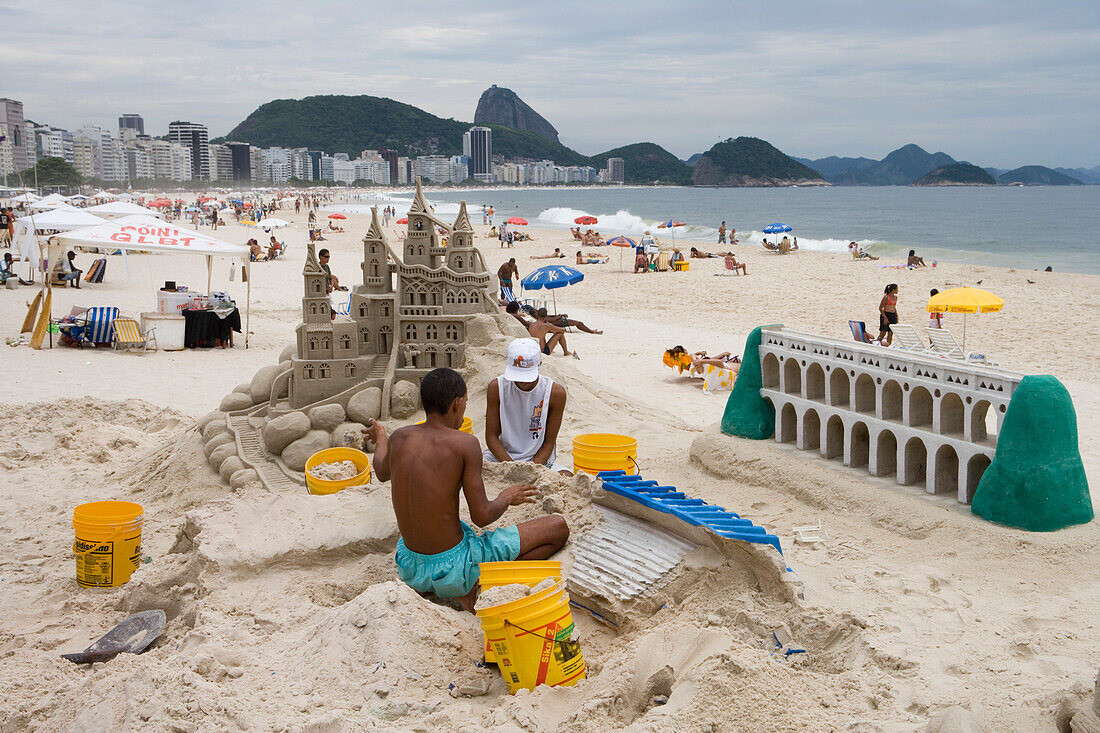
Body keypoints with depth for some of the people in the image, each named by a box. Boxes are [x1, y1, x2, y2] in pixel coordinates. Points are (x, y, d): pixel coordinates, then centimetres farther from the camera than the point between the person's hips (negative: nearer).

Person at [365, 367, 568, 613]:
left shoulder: (399, 437, -1)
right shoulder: (464, 444, -17)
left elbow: (382, 473, 23)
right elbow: (482, 516, -16)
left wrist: (380, 438, 44)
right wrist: (507, 498, 6)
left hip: (410, 571, 6)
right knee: (558, 527, 1)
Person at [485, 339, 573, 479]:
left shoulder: (556, 393, -11)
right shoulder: (497, 387, -9)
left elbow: (548, 443, -6)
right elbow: (491, 436, -5)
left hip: (539, 459, 0)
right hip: (500, 455, 0)